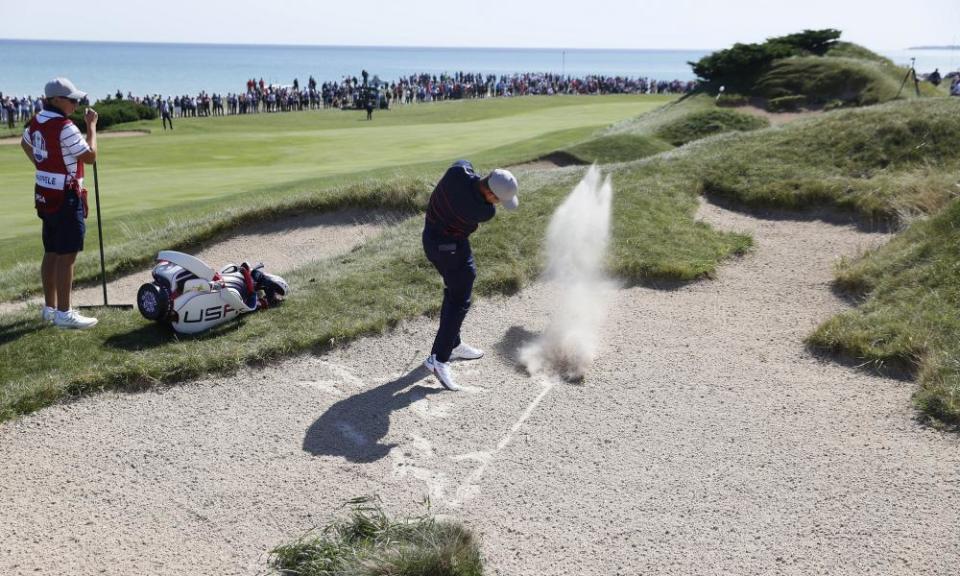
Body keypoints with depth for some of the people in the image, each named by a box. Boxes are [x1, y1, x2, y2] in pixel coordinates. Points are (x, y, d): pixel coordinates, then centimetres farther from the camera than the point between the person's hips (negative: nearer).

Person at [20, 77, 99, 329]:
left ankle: (50, 307, 25)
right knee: (67, 256, -5)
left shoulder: (36, 122, 8)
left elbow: (25, 143, 28)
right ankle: (63, 313, -2)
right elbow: (90, 156, -15)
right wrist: (92, 125, -7)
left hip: (45, 195, 9)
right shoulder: (64, 127, -20)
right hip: (65, 197, -9)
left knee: (51, 253, 16)